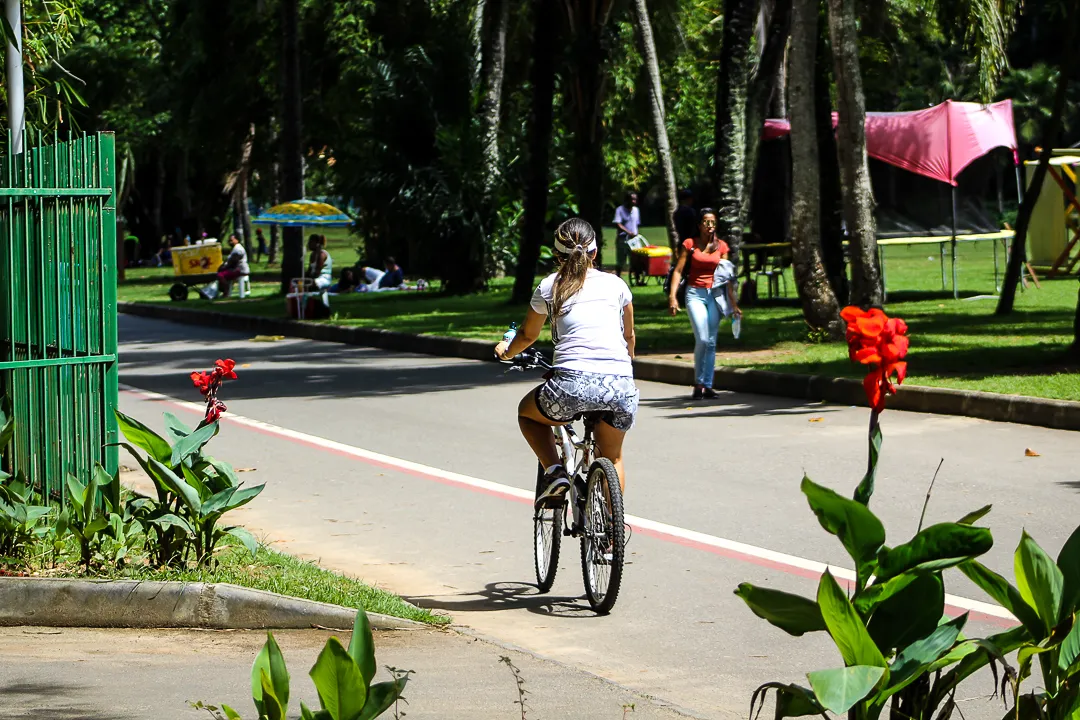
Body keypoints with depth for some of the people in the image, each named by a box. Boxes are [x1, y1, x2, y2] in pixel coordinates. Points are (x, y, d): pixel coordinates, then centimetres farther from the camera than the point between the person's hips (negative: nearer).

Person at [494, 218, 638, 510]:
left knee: (527, 412, 30)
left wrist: (506, 351, 50)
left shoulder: (549, 286, 13)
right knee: (612, 457, 29)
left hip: (573, 384, -2)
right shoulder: (616, 284, 18)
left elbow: (528, 335, 28)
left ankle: (554, 472, 9)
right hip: (620, 385, 2)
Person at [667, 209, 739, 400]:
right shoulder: (689, 244, 1)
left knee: (711, 342, 1)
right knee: (702, 339, -15)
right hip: (695, 293, -3)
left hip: (714, 294, 3)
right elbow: (678, 271, -2)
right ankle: (698, 382, 0)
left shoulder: (721, 246, 8)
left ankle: (708, 386, 7)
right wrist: (672, 296, -13)